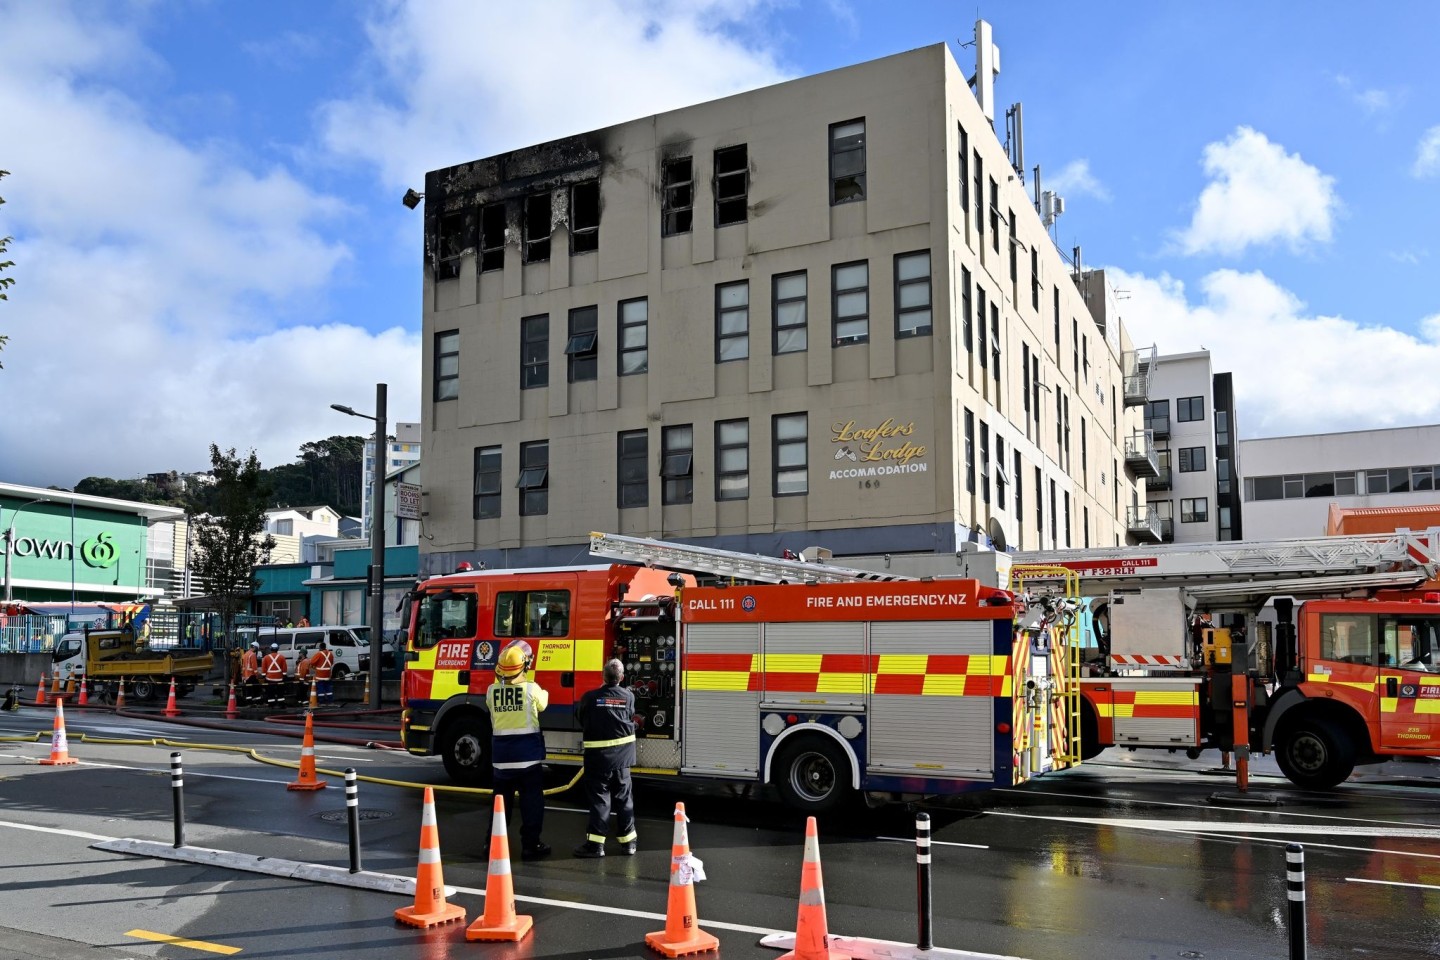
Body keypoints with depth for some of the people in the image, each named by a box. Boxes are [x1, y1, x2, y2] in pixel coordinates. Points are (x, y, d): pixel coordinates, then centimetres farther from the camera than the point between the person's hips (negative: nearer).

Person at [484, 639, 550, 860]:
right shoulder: (531, 689, -12)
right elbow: (542, 705, 8)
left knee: (500, 799, 17)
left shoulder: (492, 690, -4)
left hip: (501, 753, 3)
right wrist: (544, 692, 29)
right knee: (531, 800, 5)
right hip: (528, 752, -3)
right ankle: (530, 845, 7)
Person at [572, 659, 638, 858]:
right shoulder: (628, 696, -3)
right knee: (624, 796, 10)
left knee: (599, 797, 2)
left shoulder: (590, 697, -10)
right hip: (623, 752, 3)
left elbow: (580, 718, 7)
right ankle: (628, 841, 15)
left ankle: (596, 843, 0)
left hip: (598, 754, -2)